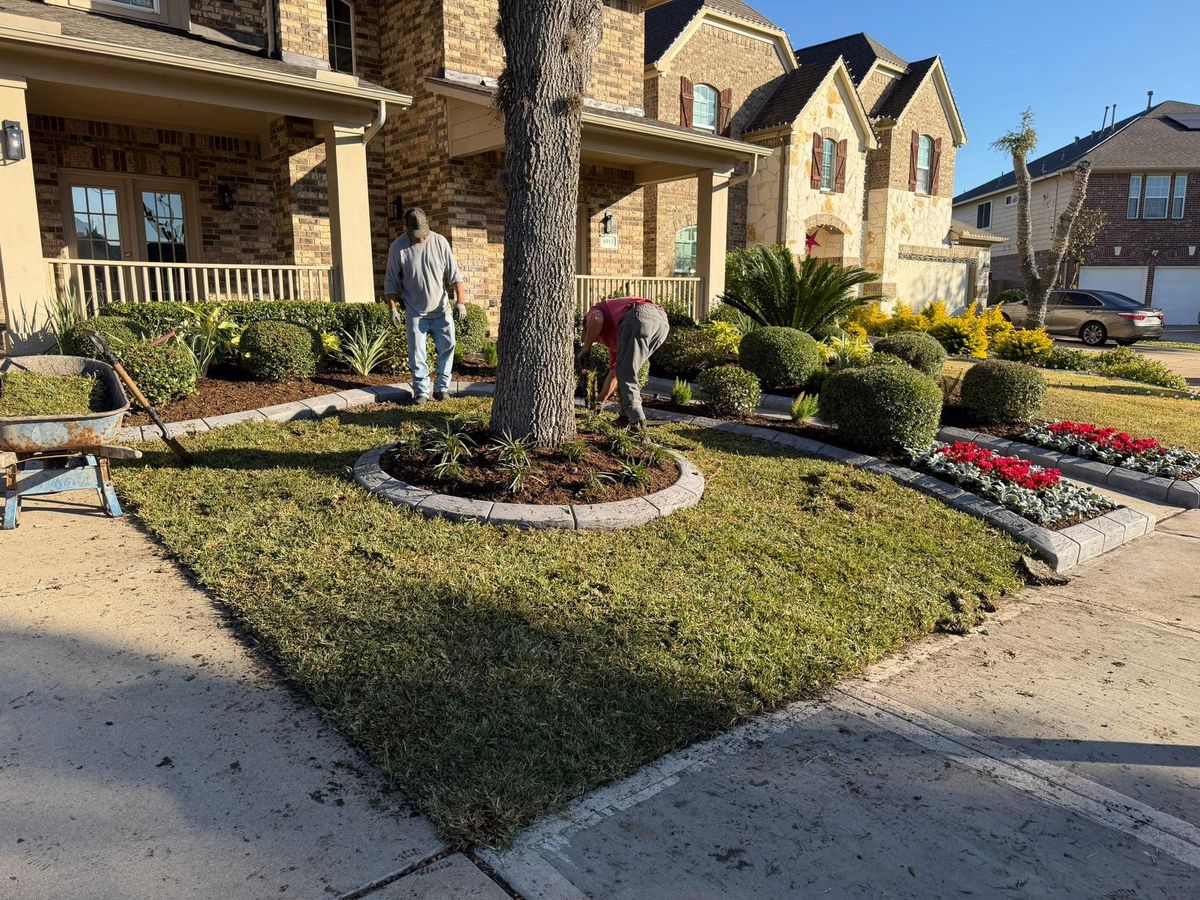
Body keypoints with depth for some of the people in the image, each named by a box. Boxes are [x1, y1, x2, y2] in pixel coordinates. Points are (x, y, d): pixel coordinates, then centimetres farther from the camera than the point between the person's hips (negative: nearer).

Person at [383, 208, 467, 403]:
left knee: (447, 347, 0)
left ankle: (441, 388, 12)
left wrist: (461, 301, -10)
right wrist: (393, 308, -6)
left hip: (441, 309, 1)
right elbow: (391, 283, 1)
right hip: (415, 312, -1)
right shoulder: (398, 248, -5)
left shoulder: (440, 242, -3)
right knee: (417, 354, -1)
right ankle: (421, 392, 8)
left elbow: (454, 275, -1)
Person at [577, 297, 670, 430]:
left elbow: (597, 320, -1)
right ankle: (627, 415, 19)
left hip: (639, 316, -8)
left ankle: (637, 421, -5)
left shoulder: (593, 311, 27)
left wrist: (586, 349, 11)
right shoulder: (613, 339, 41)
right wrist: (600, 402, 57)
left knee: (625, 373, 0)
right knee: (627, 372, 22)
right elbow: (613, 374, 46)